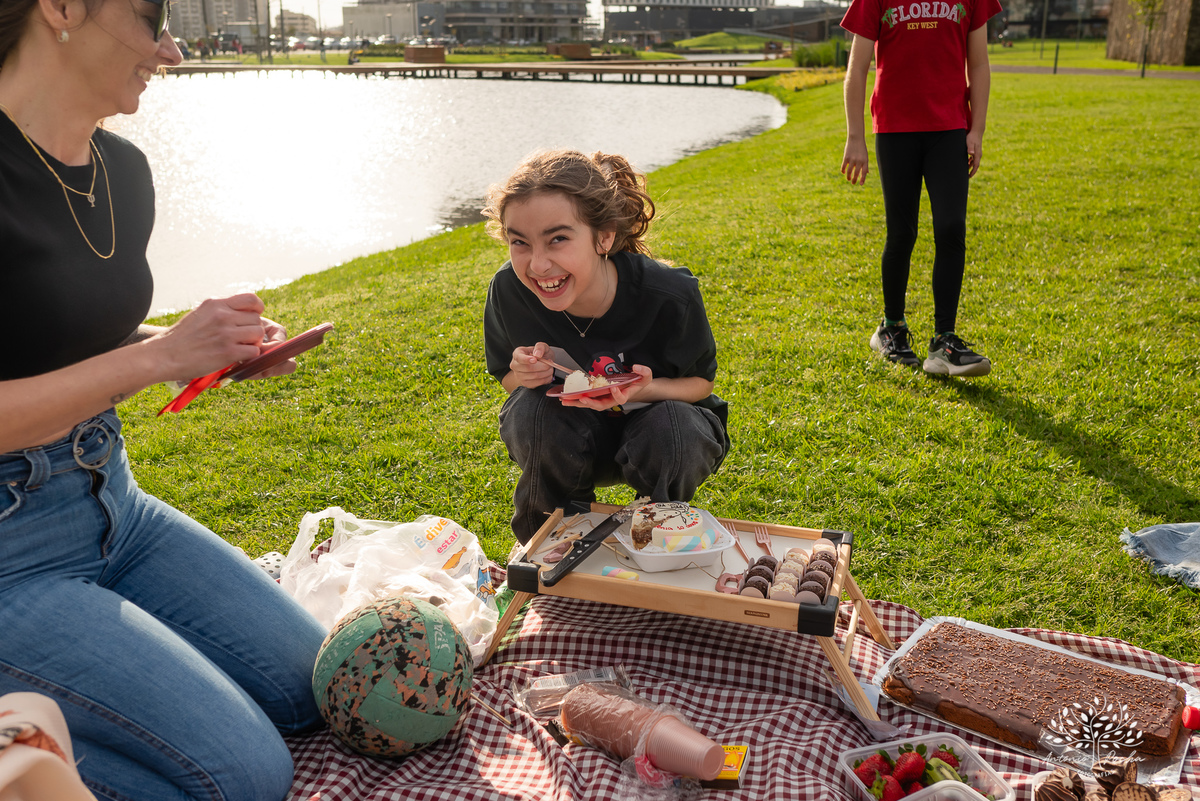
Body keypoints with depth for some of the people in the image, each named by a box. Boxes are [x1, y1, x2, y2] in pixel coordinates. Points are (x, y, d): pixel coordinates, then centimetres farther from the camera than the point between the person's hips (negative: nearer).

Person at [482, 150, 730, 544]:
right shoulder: (508, 289, -23)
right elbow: (506, 377, -3)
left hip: (659, 415, -1)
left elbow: (701, 381, -11)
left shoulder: (670, 295, -30)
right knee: (530, 410, -31)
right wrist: (523, 374, -30)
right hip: (568, 435, 1)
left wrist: (643, 389, -34)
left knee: (674, 428, -35)